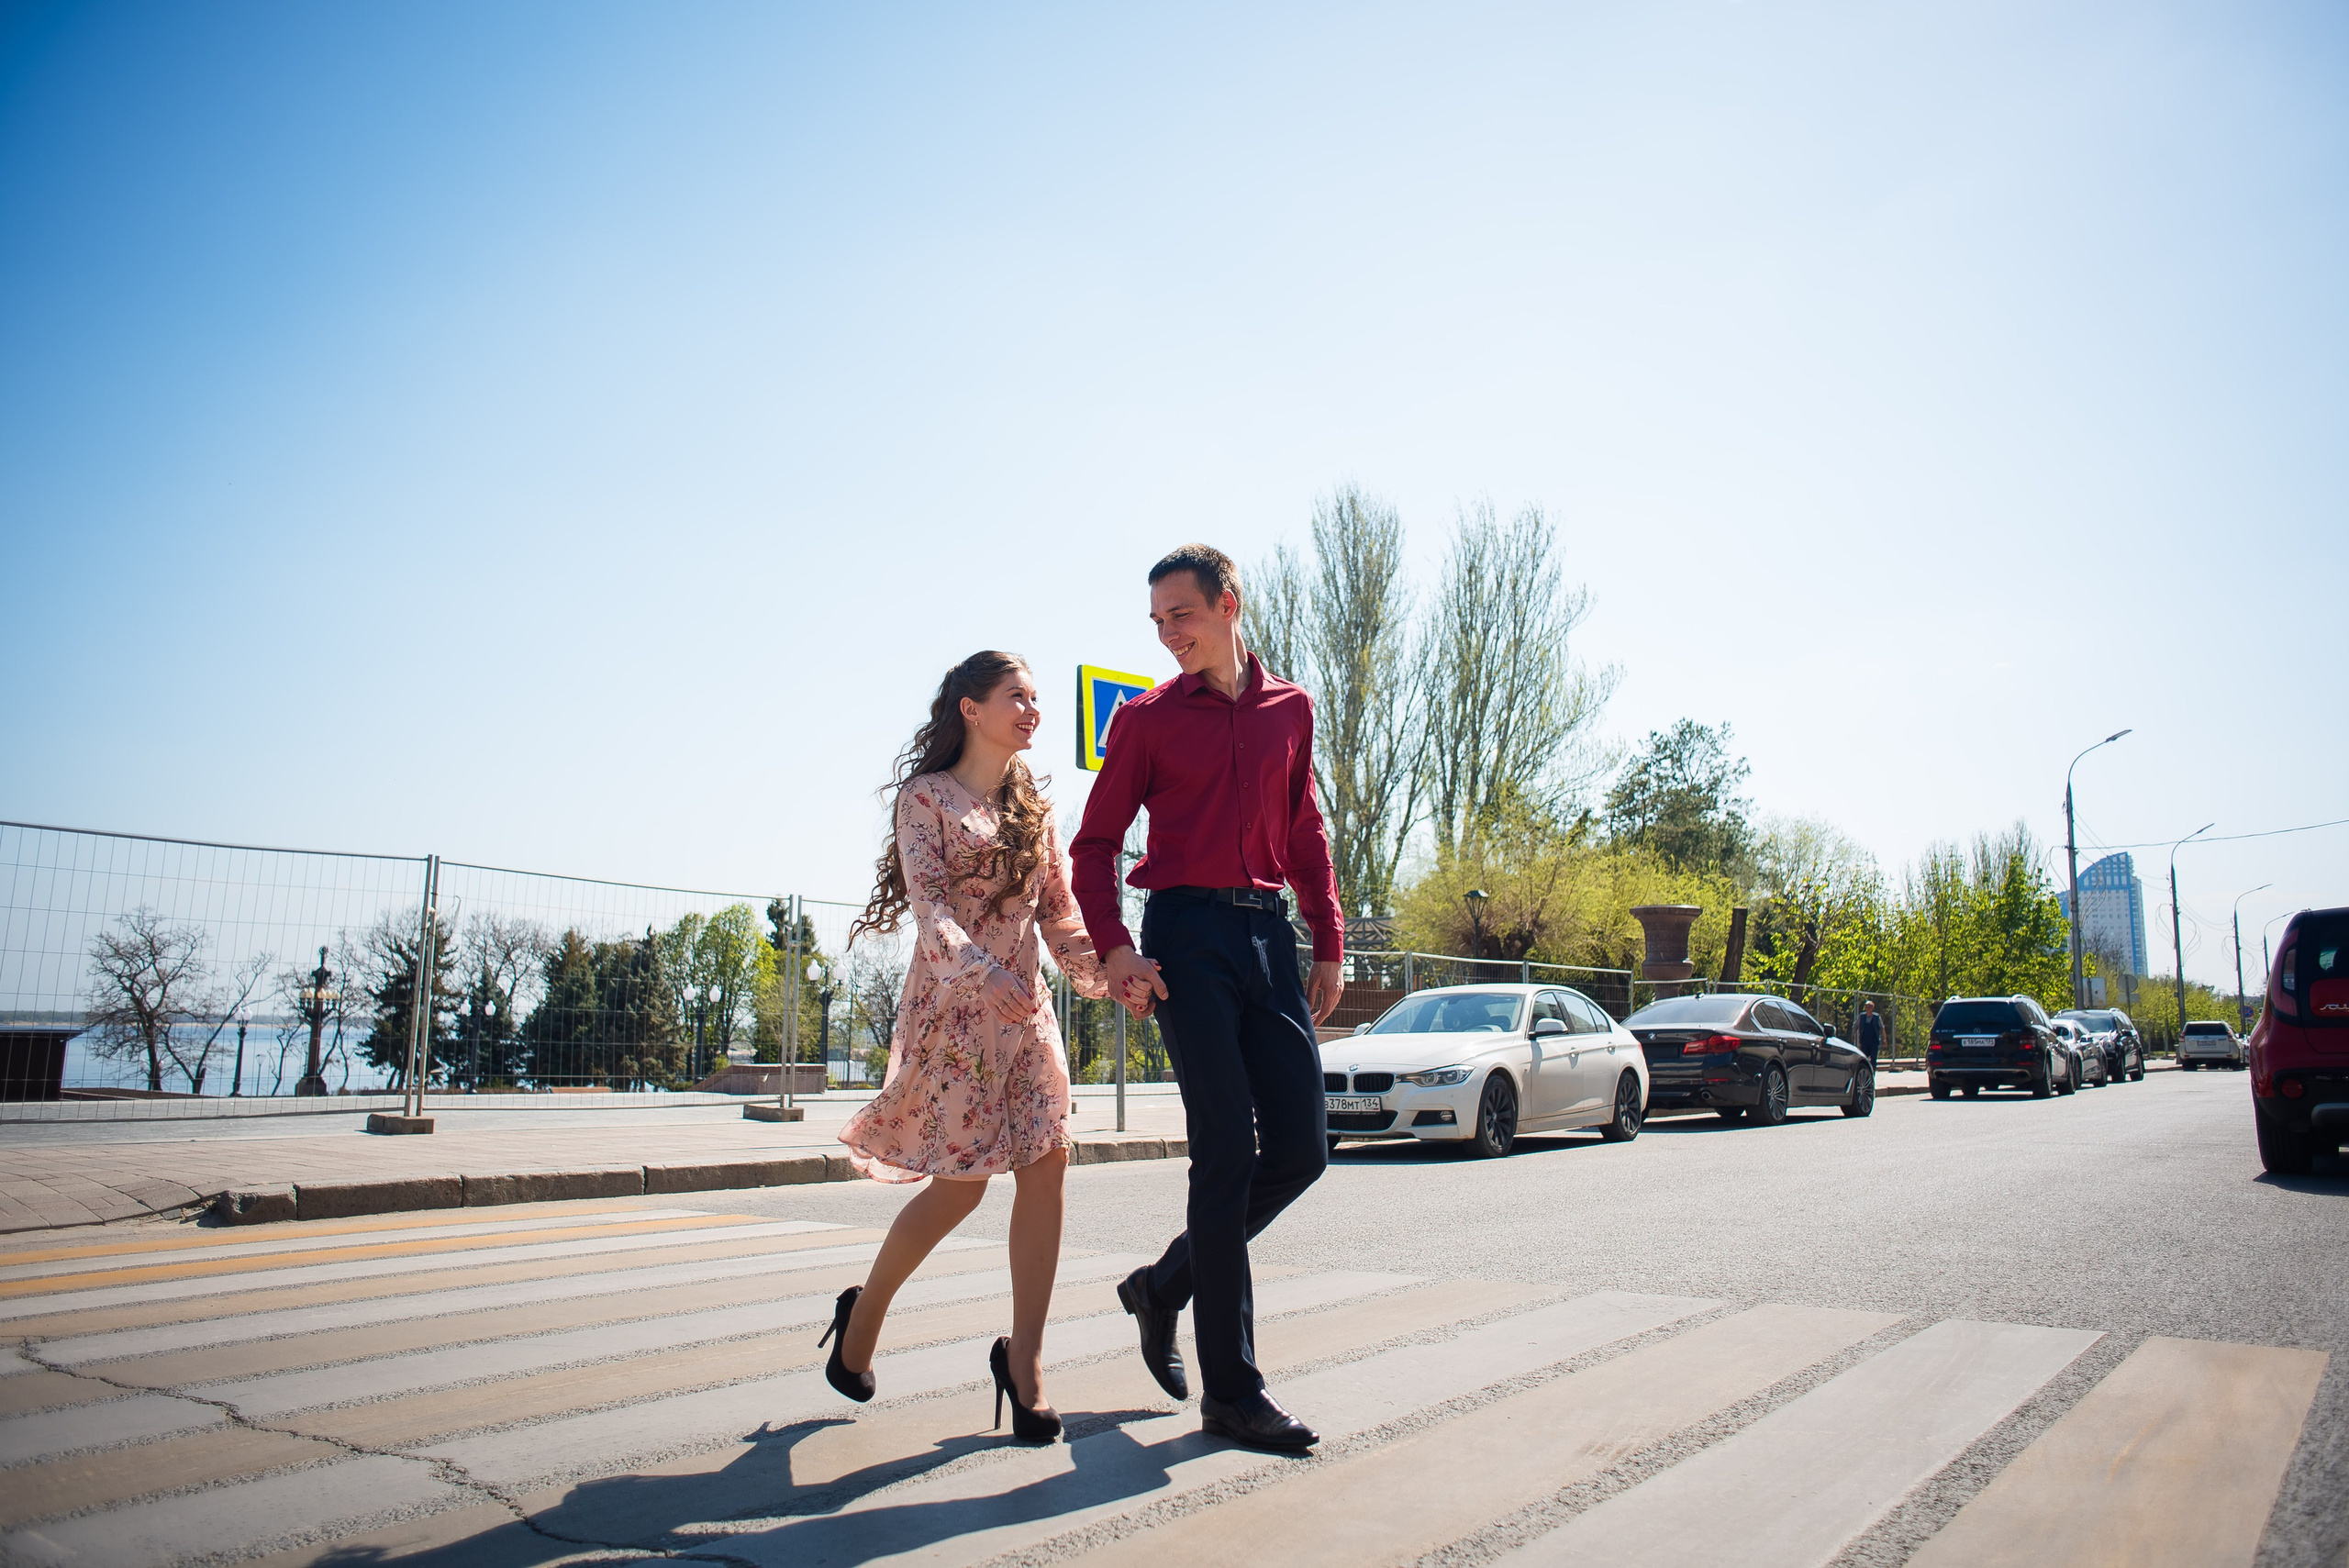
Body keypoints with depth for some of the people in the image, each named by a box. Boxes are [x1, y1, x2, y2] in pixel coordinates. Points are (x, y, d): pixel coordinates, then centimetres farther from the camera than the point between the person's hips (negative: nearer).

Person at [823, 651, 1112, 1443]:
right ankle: (864, 1311, 24)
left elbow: (1059, 913, 12)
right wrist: (979, 969, -33)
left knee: (1046, 1163, -8)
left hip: (1024, 1006, 5)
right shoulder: (927, 796, -2)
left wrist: (1103, 968, -8)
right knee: (962, 1181, -3)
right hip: (952, 1003, -5)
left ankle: (1023, 1358, 3)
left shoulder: (1034, 807, 16)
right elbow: (927, 902, -15)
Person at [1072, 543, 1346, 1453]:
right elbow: (1094, 845, 5)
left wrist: (1329, 946, 11)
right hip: (1187, 933, -4)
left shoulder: (1289, 710, 16)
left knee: (1300, 1147, 1)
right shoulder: (1147, 718, 6)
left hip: (1268, 934, 4)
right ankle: (1230, 1391, 2)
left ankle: (1165, 1285, 23)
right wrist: (1113, 948, -11)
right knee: (1228, 1152, -8)